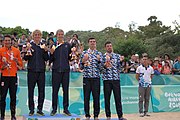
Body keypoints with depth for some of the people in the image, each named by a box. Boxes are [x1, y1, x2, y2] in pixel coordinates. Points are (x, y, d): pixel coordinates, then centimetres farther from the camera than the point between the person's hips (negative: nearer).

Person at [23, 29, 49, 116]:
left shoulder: (43, 46, 9)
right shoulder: (30, 45, 2)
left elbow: (46, 59, 5)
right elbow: (25, 58, -2)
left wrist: (45, 50, -10)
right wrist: (28, 50, -16)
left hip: (41, 71, 2)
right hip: (32, 71, -2)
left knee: (41, 91, 4)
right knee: (31, 91, 3)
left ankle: (40, 109, 14)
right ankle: (31, 110, 13)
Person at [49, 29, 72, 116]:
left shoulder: (67, 45, 8)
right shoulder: (53, 45, 5)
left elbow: (70, 58, 13)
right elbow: (50, 60, 5)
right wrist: (51, 53, -12)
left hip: (65, 70, 1)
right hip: (56, 70, -1)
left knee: (66, 89, 5)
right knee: (55, 90, 3)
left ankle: (66, 108, 13)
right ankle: (54, 109, 11)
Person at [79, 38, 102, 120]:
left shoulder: (99, 54, 8)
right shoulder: (84, 53, 8)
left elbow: (101, 67, 3)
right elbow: (81, 67, 7)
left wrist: (99, 60, -15)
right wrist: (83, 61, -12)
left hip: (96, 78, 0)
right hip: (86, 78, 0)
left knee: (96, 97, 0)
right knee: (86, 97, 1)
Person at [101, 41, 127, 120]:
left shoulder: (117, 56, 12)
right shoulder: (103, 56, 7)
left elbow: (120, 67, 7)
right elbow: (101, 67, -4)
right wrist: (105, 65, -22)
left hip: (116, 79, 1)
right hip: (106, 79, -1)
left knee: (118, 98, 1)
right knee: (107, 98, 2)